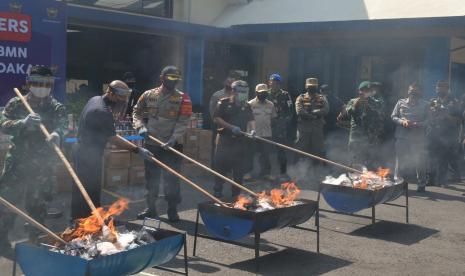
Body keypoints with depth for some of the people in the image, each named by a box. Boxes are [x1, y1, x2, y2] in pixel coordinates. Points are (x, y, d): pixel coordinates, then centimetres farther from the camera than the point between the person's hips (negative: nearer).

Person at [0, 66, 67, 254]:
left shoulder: (57, 108, 4)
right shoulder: (16, 104, 4)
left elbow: (63, 125, -14)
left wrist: (57, 133, -38)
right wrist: (23, 122, -26)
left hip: (43, 166, 1)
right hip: (17, 162, 0)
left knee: (38, 204, 8)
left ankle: (35, 242, 20)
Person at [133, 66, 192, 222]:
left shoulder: (182, 99, -3)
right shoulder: (149, 95, 4)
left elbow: (183, 122, -10)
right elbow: (137, 112, 13)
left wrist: (174, 138, -24)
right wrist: (140, 126, -6)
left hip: (172, 146, -3)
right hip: (151, 144, 3)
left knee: (171, 179, -1)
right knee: (151, 178, 12)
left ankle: (172, 210, 11)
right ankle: (151, 208, 25)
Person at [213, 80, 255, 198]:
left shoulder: (246, 106, 12)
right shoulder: (224, 103, -1)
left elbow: (251, 120, 4)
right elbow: (216, 118, -7)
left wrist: (252, 129, -18)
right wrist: (231, 127, -15)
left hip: (240, 140, 4)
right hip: (225, 139, -4)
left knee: (239, 166, 6)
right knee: (221, 164, -5)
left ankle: (236, 192, 17)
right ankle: (218, 190, 6)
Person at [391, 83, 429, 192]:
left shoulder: (425, 105, 7)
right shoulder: (401, 103, 8)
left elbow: (427, 120, 1)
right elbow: (393, 116, 7)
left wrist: (419, 124, -17)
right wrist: (402, 121, -11)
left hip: (419, 137, 0)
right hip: (402, 136, 0)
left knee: (420, 161, 3)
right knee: (401, 161, 4)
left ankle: (421, 184, 15)